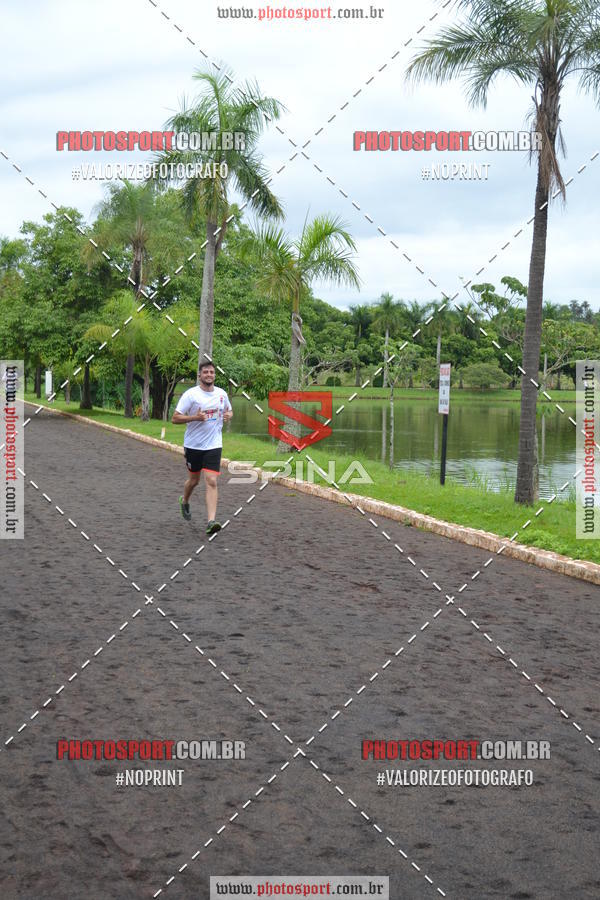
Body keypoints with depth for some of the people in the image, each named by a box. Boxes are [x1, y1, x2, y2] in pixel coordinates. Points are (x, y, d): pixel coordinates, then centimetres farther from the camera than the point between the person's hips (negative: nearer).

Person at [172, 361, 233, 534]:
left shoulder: (222, 394, 3)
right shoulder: (190, 394, -10)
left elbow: (229, 410, 22)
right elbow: (175, 418, -10)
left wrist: (228, 415, -3)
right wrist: (195, 417, -24)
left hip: (214, 445, 2)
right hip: (193, 445, -1)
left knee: (211, 482, -11)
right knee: (193, 480, 15)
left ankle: (211, 521, -16)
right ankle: (185, 501, 48)